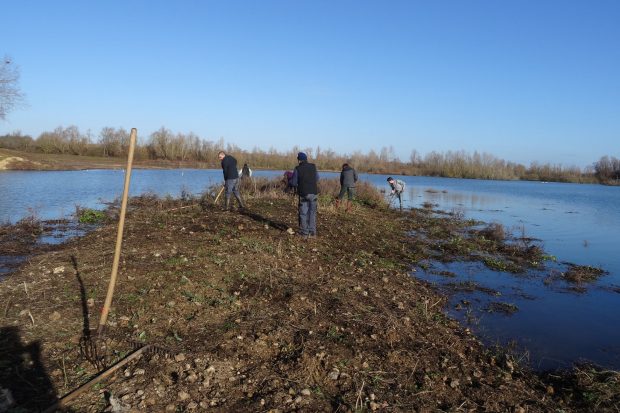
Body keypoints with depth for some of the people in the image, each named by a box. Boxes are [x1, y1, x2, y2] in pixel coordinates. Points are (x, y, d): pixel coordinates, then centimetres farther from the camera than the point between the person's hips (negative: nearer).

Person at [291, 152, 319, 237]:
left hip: (304, 194, -3)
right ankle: (312, 232, 12)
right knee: (312, 212, 12)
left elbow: (294, 183, -2)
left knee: (303, 213, 6)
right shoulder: (313, 166, 3)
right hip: (314, 192, 3)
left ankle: (304, 232, 8)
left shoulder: (297, 169, -7)